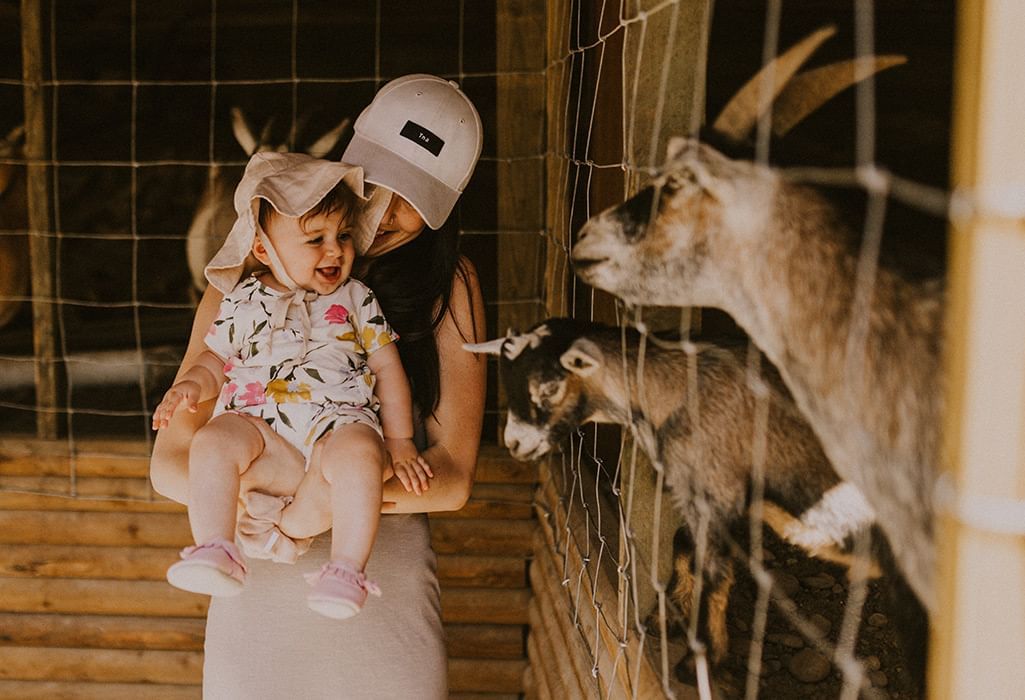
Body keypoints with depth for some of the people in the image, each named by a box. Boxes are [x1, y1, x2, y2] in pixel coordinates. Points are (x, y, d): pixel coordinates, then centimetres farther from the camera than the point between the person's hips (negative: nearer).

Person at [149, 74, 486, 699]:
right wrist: (248, 488, -21)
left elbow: (453, 478, -8)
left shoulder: (449, 286, 0)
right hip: (259, 581, 1)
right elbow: (170, 463, 0)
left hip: (386, 573, 0)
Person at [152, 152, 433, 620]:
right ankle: (216, 553, -27)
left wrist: (399, 441, 5)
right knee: (212, 443, -30)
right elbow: (215, 362, 23)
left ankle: (346, 569, -31)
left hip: (338, 417, -1)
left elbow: (387, 367, 14)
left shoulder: (356, 299, 15)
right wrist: (191, 385, -2)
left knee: (359, 452, -36)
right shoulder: (244, 303, 16)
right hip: (256, 418, 2)